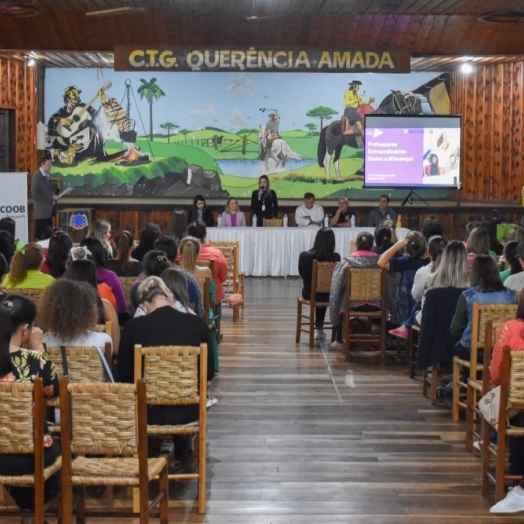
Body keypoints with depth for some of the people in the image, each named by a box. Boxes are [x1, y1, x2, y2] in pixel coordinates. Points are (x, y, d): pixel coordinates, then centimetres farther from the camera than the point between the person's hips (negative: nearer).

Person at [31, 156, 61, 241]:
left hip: (49, 209, 8)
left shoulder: (47, 175, 10)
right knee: (40, 235, -1)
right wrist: (51, 197, -17)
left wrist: (54, 196, 2)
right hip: (41, 211, -8)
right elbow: (35, 195, -19)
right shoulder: (37, 177, -15)